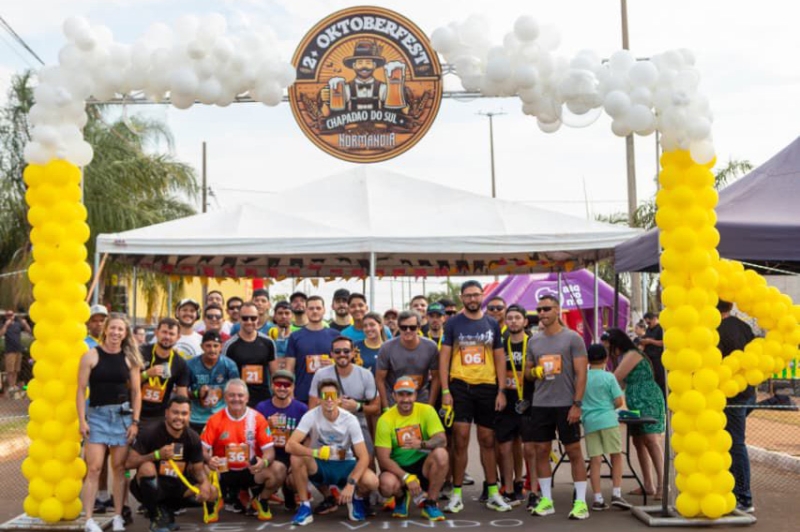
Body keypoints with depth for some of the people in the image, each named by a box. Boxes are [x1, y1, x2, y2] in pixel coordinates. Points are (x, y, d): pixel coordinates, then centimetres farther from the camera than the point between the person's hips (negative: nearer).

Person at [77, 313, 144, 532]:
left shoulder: (129, 358, 5)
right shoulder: (91, 356, -2)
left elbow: (136, 392, 7)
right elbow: (81, 390, -2)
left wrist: (135, 421, 1)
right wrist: (82, 420, -7)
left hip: (123, 415, 2)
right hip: (97, 415, -2)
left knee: (119, 467, 6)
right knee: (94, 468, -6)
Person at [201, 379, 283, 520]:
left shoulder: (257, 418, -5)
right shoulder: (215, 420, -5)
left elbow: (269, 450, -8)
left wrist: (264, 462, -31)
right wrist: (209, 460, -30)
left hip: (251, 471, 0)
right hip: (223, 472, 0)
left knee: (278, 470, -27)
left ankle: (261, 501, 8)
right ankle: (229, 498, 4)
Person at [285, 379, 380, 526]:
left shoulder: (350, 420, -16)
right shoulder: (311, 416, -18)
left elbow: (364, 456, -18)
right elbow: (290, 445, -29)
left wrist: (351, 483, -32)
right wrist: (317, 452, -44)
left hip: (344, 465, 0)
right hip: (319, 466, 0)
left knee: (371, 482, -29)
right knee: (297, 458, -32)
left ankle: (357, 499, 8)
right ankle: (305, 507, -15)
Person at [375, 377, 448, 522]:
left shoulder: (426, 411, -7)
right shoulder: (385, 420, -12)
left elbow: (442, 440, -17)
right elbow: (383, 459, -15)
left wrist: (422, 444, -39)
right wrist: (406, 477, -28)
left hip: (422, 464, 1)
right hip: (397, 467, -1)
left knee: (441, 454, -31)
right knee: (387, 484, -35)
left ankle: (430, 503, -9)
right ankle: (401, 497, 7)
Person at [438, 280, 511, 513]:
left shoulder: (492, 324, 8)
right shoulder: (453, 324, 2)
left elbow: (500, 359, 9)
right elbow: (444, 357, 0)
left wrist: (501, 391, 1)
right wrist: (445, 391, -8)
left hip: (487, 388, 2)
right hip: (460, 387, -2)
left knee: (487, 441, 10)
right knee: (461, 439, -5)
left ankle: (493, 493, 19)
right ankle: (456, 494, 4)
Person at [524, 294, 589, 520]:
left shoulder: (572, 338, -4)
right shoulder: (534, 341, 10)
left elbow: (581, 373, -7)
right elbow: (527, 370, 19)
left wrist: (577, 404, -13)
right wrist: (534, 372, -6)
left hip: (566, 405, -5)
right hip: (540, 405, 5)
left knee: (574, 451, 0)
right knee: (541, 451, 6)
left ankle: (581, 501, 5)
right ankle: (546, 500, 15)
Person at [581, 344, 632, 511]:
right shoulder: (608, 377, -2)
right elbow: (619, 402, -3)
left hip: (589, 422, 3)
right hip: (608, 420, -3)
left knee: (595, 460, 3)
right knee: (616, 456, 9)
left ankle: (598, 499, 3)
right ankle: (616, 494, 4)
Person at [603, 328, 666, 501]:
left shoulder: (632, 355, -11)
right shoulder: (624, 358, 17)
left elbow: (615, 380, -15)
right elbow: (622, 384, 15)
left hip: (648, 403, -10)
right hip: (636, 405, 10)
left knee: (651, 441, -14)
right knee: (638, 442, 9)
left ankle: (661, 484, -16)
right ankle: (648, 485, 14)